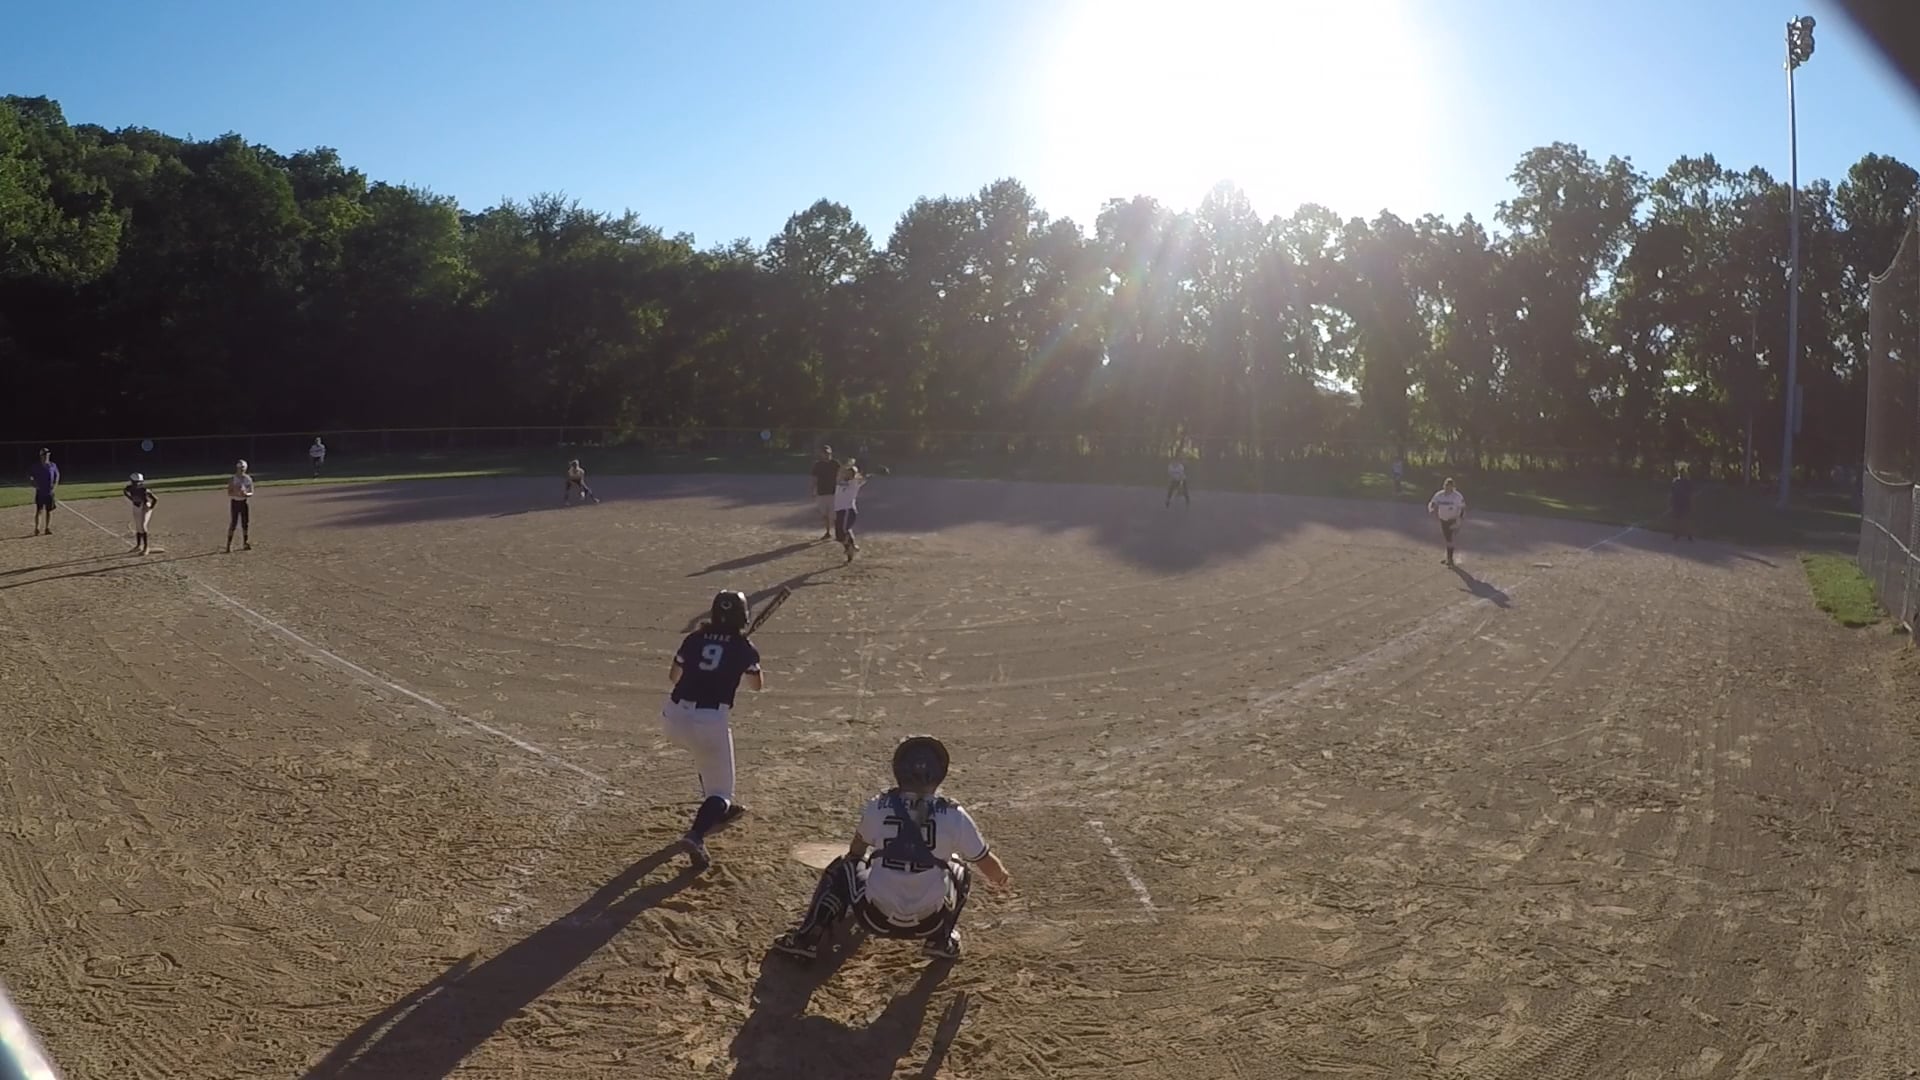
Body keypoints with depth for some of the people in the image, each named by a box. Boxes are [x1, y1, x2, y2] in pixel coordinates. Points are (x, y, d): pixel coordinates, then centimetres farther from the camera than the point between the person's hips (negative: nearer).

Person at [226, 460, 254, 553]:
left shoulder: (248, 479, 3)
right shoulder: (232, 479, -5)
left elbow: (251, 492, 4)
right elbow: (229, 493, -8)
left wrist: (246, 494, -17)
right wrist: (237, 493, -25)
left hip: (244, 502, 3)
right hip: (235, 502, -3)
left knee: (246, 523, 5)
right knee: (233, 524, -8)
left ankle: (245, 543, 17)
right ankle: (229, 544, -6)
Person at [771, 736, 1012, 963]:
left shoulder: (877, 807, -6)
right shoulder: (953, 815, -10)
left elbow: (856, 852, 15)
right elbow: (985, 860, 5)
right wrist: (1001, 875, 29)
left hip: (877, 919, 0)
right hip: (929, 923, 0)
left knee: (842, 868, 28)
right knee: (960, 868, 26)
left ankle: (807, 938, 19)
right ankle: (942, 940, 22)